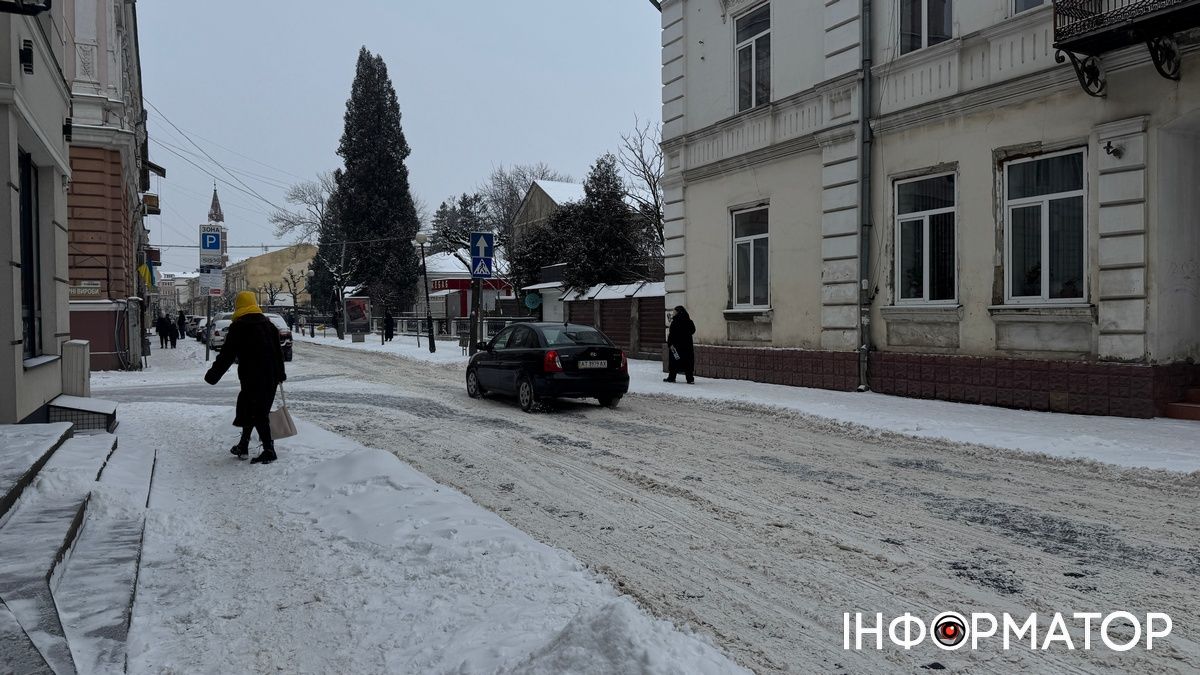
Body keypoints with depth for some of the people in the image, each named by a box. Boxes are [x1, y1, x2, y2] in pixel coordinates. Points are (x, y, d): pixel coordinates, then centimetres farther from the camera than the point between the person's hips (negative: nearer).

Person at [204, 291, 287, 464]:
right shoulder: (268, 324, 12)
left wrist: (213, 374, -4)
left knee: (256, 413, -4)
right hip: (271, 378, 7)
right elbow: (278, 351, 18)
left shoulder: (238, 327, -9)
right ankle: (243, 446, 23)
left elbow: (227, 354, -11)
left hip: (252, 378, -7)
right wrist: (280, 374, 27)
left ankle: (269, 450, -7)